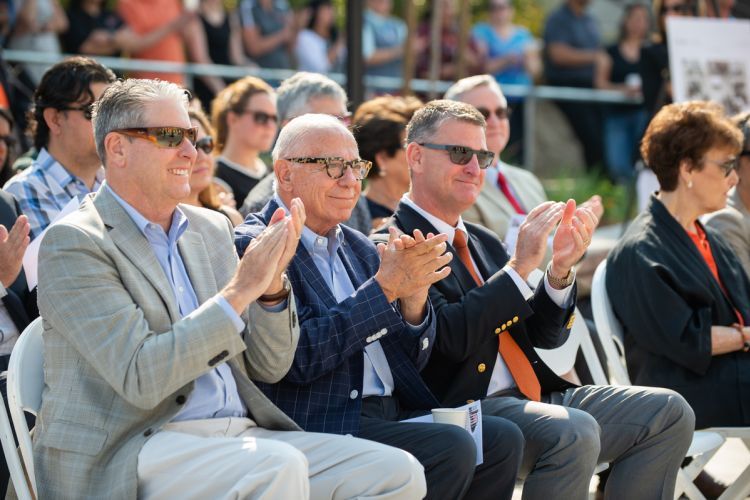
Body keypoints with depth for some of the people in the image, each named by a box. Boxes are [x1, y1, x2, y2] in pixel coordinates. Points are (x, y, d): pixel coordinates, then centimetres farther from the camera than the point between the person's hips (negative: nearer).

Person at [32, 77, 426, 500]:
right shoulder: (73, 243, -6)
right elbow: (140, 378, -18)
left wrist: (272, 282, -5)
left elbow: (269, 367, 14)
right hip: (134, 447, -7)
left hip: (239, 433, 7)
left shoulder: (212, 229, 15)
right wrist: (239, 291, -18)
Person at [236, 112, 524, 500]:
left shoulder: (357, 247, 17)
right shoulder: (254, 246, -7)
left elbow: (411, 360, 15)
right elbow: (299, 357, -19)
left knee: (502, 439, -5)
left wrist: (413, 300, -6)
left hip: (392, 415, 8)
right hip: (317, 424, -8)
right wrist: (385, 287, -17)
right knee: (453, 449, -23)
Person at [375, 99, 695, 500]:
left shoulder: (482, 242, 20)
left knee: (668, 412, -1)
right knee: (574, 432, -34)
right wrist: (520, 266, -17)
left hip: (532, 398, 9)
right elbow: (451, 337, -19)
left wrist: (560, 269, 1)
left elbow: (544, 336, 18)